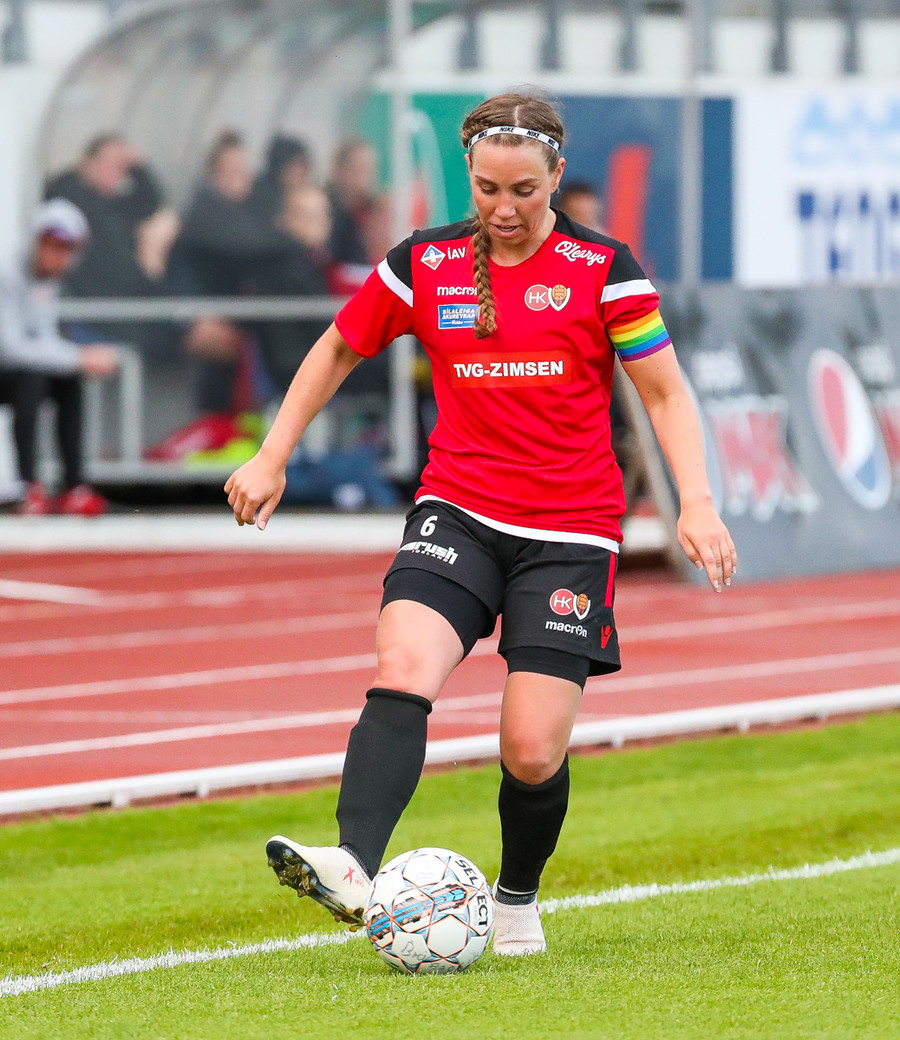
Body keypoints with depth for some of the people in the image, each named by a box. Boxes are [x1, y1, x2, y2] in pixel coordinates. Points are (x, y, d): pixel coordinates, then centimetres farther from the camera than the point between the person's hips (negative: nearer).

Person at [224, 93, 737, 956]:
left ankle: (517, 900, 23)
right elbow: (338, 349, 18)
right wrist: (272, 457, 13)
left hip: (571, 532, -1)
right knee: (401, 672, -27)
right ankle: (352, 869, -43)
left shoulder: (603, 268, -1)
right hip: (457, 515, 1)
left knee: (533, 750, -7)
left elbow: (665, 392, 2)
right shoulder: (424, 264, 4)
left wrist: (696, 503, -10)